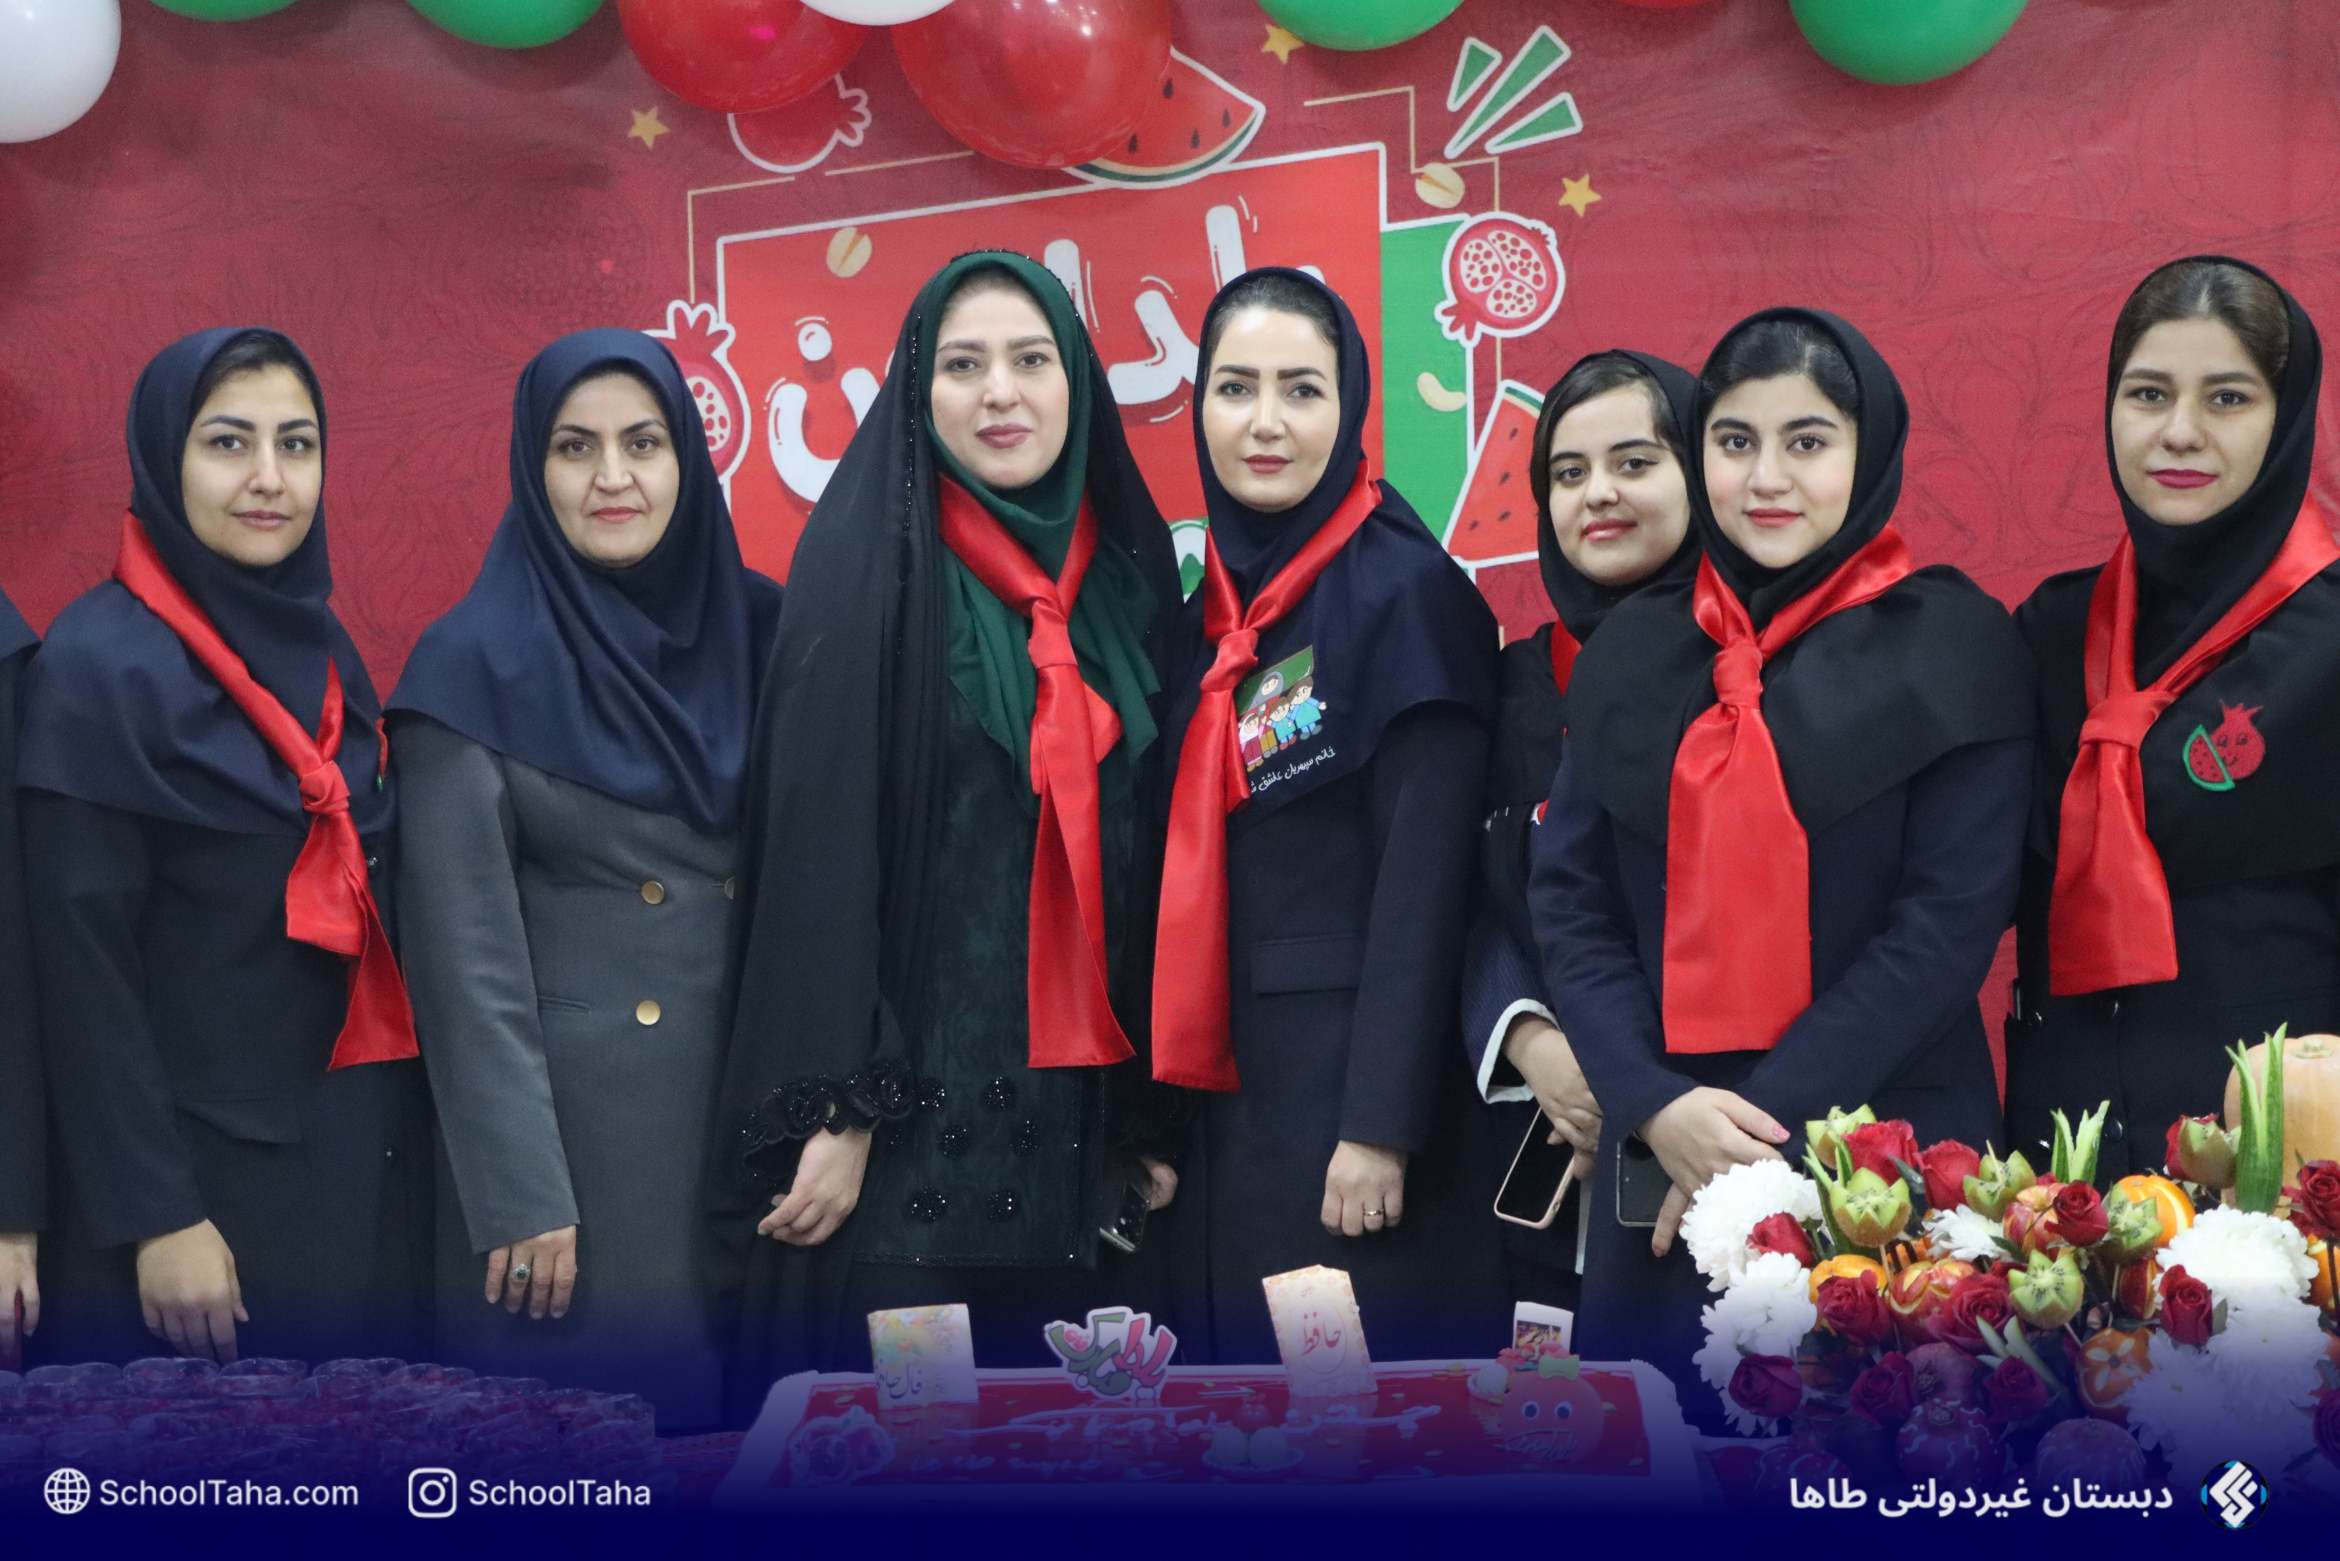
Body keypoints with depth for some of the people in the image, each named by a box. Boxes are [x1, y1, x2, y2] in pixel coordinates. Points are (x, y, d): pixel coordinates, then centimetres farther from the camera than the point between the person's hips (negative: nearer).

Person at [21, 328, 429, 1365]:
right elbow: (83, 966, -15)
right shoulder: (99, 666, -13)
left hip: (363, 1147, 7)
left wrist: (394, 1121, 10)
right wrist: (156, 1216, -17)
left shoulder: (321, 646, 8)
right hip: (204, 1161, -7)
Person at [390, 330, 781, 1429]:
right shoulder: (476, 664, -7)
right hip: (571, 1118, -4)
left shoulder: (755, 630, 5)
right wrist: (520, 1193, -13)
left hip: (747, 1101, 4)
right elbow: (466, 955, -9)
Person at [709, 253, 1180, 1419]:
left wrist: (1154, 1105, 9)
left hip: (1073, 1104, 5)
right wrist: (838, 1106, -17)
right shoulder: (866, 561, -5)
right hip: (908, 1095, -5)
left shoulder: (1125, 574, 11)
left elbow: (1156, 848, 12)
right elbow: (819, 839, -11)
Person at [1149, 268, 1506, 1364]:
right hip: (1229, 1088, 7)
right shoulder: (1212, 606, 11)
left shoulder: (1405, 588, -10)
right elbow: (1194, 872, 13)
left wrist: (1380, 1124, -19)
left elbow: (1425, 877, -15)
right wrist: (1159, 1110, 11)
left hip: (1356, 1079, -7)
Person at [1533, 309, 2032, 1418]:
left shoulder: (1952, 644, -2)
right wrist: (1654, 1103, -10)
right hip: (1659, 1160, 3)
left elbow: (1952, 916, -9)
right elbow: (1569, 896, 5)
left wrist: (1774, 1119, -14)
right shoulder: (1632, 651, 9)